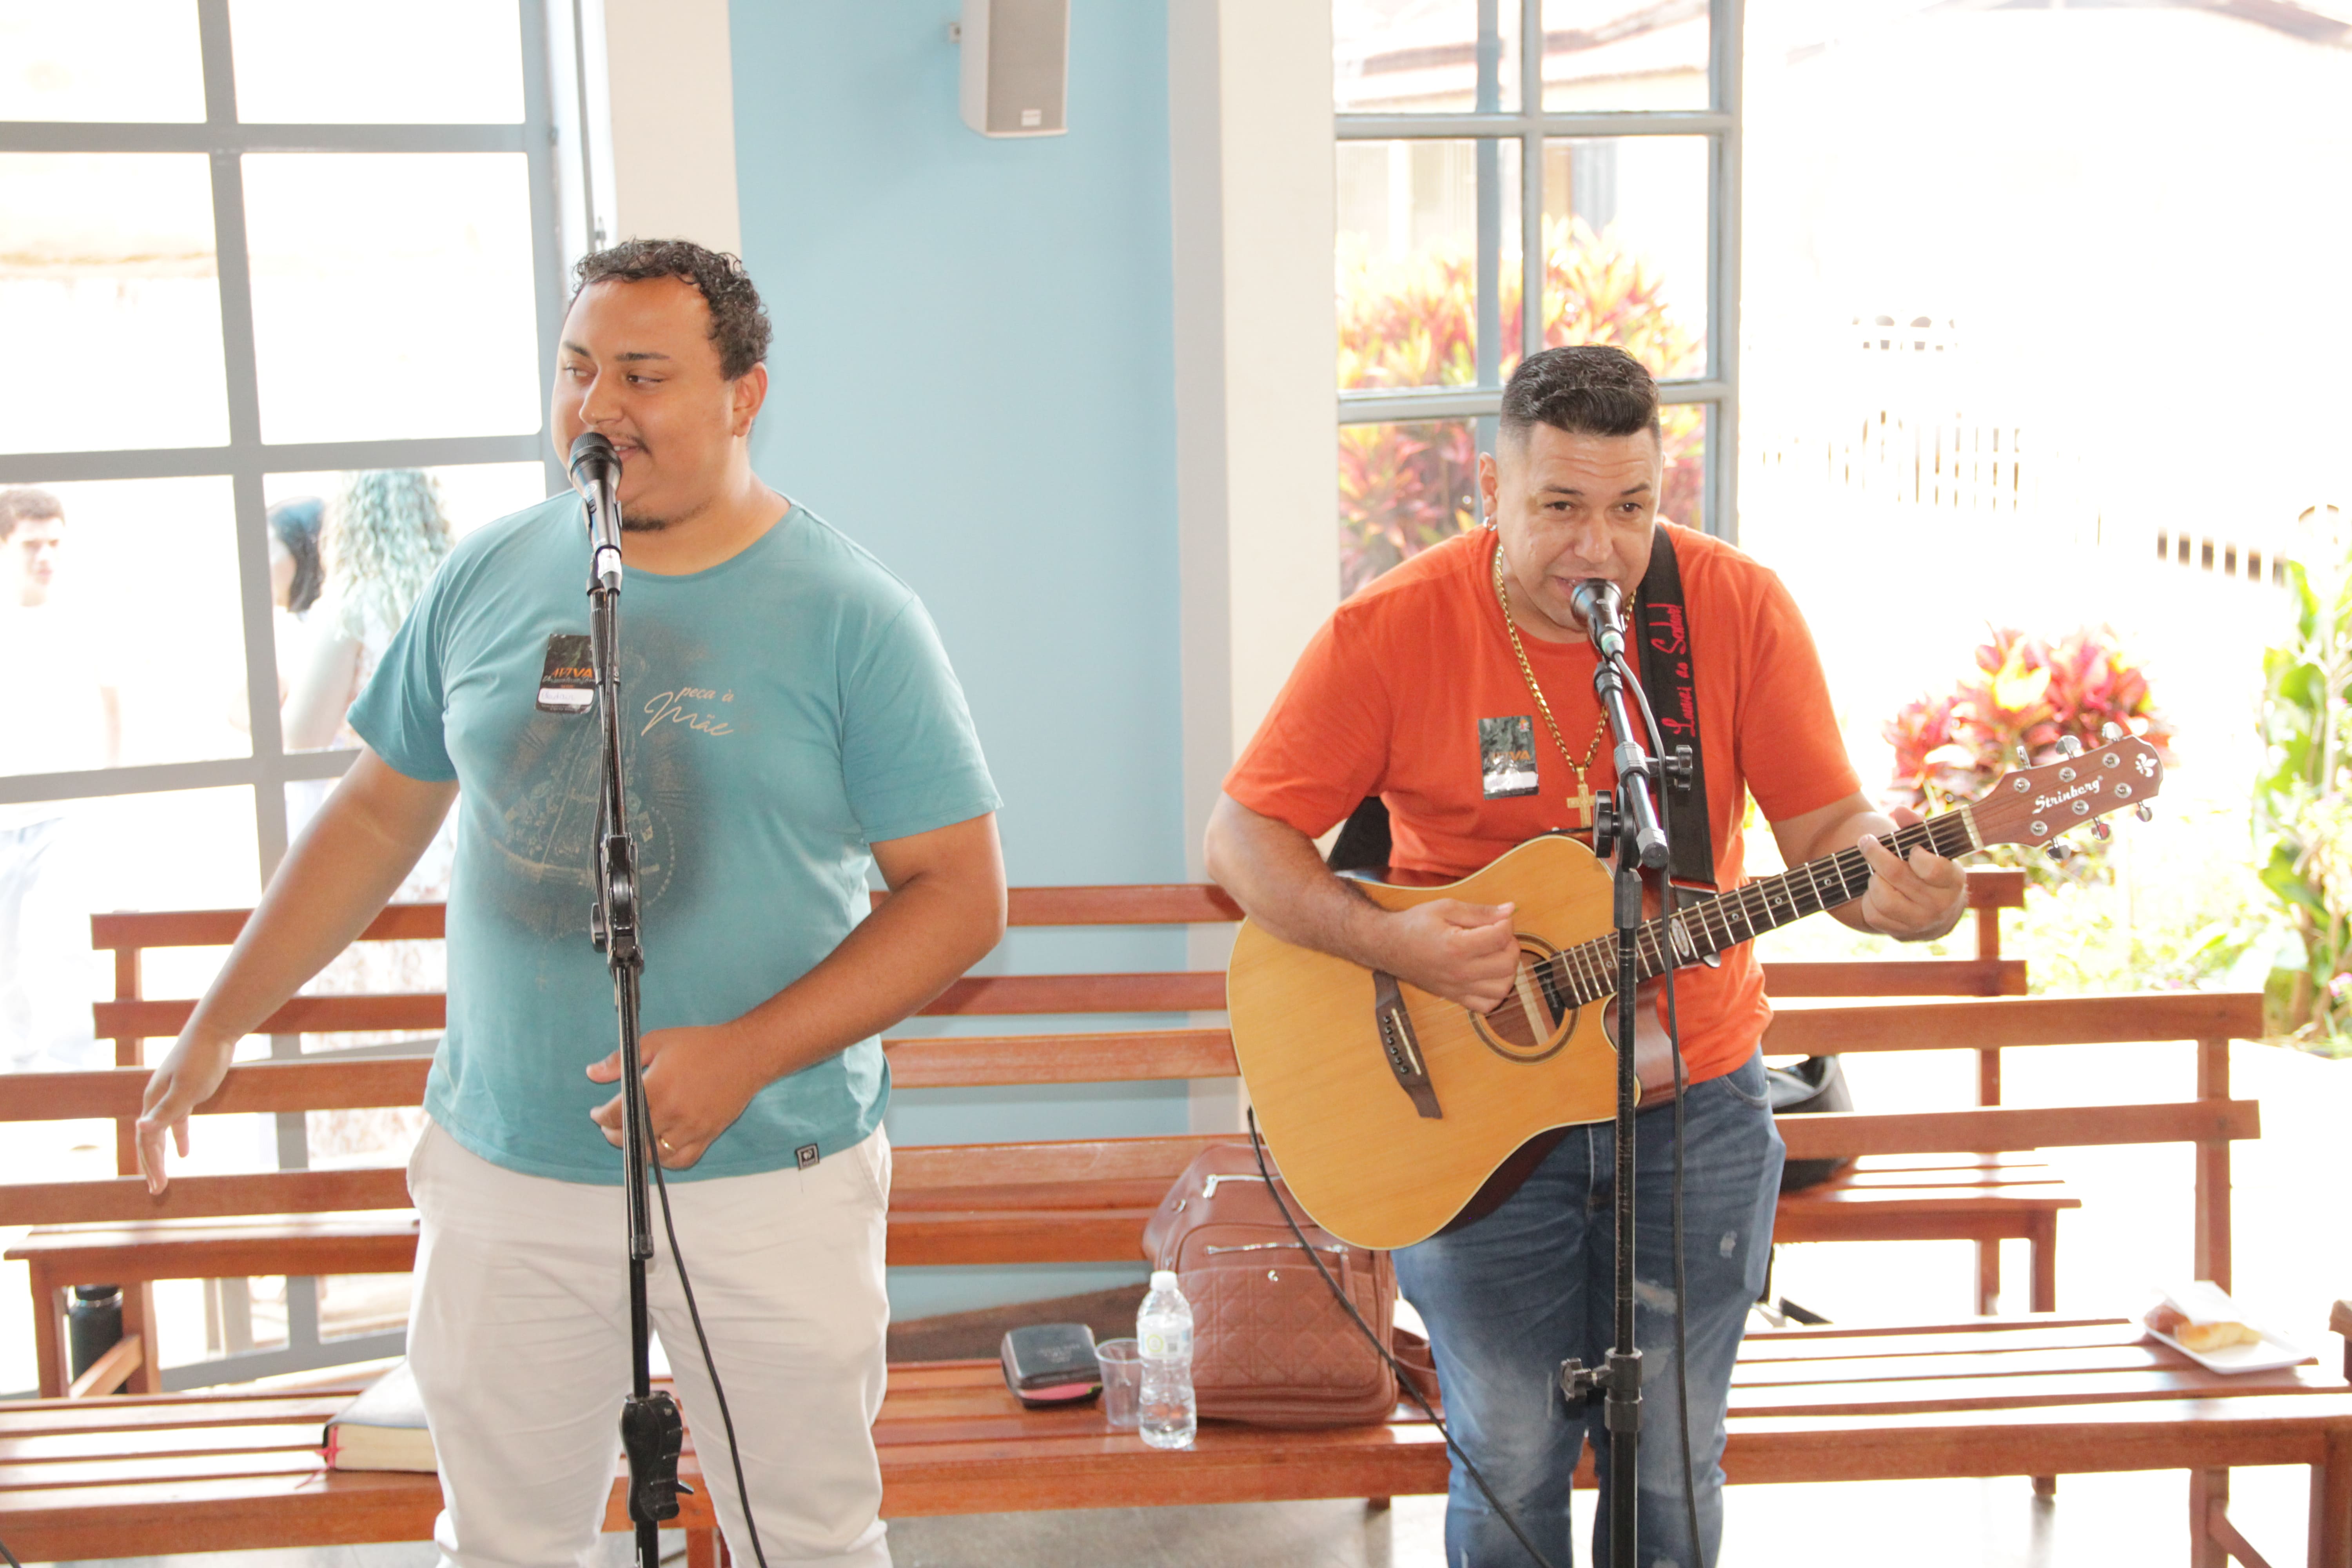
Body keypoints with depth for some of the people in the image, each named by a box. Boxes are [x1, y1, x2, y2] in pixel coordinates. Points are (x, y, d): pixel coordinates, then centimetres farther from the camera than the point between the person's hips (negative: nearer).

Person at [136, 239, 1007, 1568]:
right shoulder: (492, 578, 3)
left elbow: (963, 890, -10)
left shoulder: (851, 616, -9)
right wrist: (218, 1027, 13)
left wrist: (749, 1055, -20)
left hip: (771, 1176, -3)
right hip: (505, 1170, 3)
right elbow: (381, 814, 14)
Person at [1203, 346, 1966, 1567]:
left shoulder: (1737, 609, -8)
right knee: (1509, 1460, 5)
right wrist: (1390, 941, -24)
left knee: (1672, 1464, 10)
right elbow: (1242, 837, -9)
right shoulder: (1392, 630, -12)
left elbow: (1827, 825, -5)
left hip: (1694, 1099, 2)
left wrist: (1890, 888, -28)